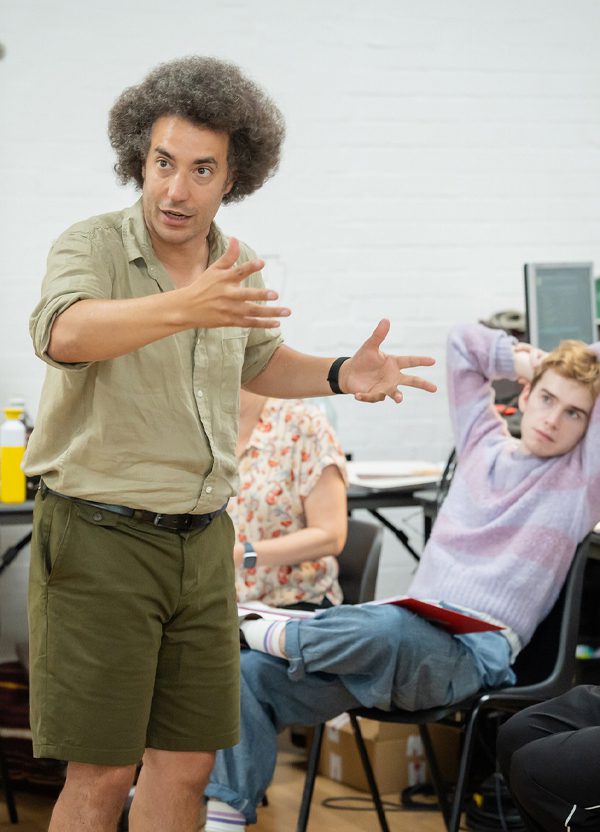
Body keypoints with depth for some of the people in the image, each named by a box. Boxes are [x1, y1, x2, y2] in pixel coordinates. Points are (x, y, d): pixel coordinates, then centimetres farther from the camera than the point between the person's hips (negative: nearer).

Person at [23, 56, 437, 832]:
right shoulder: (92, 246, -13)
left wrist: (340, 375, 6)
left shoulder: (235, 268, 7)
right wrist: (186, 307, -51)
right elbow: (65, 334, -35)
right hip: (100, 535, -6)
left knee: (185, 766, 11)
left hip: (201, 541, 6)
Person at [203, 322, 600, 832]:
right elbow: (464, 340, 30)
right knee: (249, 673, -13)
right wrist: (531, 364, 25)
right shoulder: (483, 443, 21)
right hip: (413, 629, 6)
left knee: (389, 627, -41)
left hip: (475, 654, -6)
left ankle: (276, 635, -15)